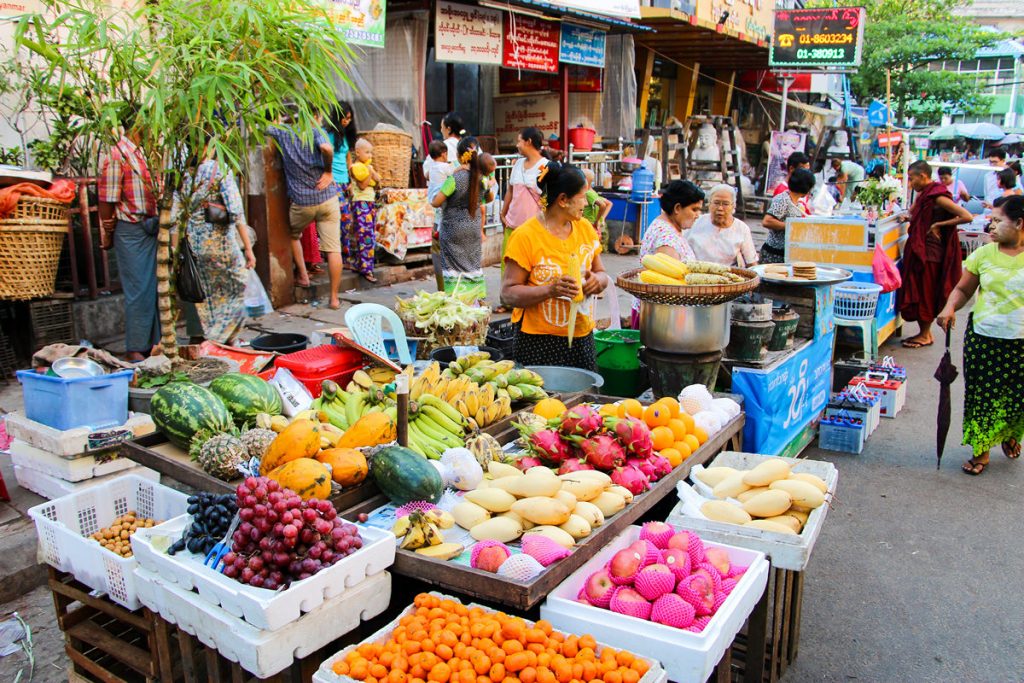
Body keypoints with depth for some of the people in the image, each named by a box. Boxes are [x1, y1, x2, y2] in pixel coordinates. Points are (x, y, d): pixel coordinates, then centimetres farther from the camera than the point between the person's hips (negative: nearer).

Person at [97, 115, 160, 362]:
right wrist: (107, 236, -6)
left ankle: (154, 343, 19)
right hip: (131, 231, -7)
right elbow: (107, 200, -9)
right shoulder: (116, 155, -10)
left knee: (157, 287, 9)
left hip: (154, 228, 7)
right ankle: (135, 350, 6)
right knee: (138, 290, -4)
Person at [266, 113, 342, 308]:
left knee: (292, 235, 31)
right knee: (333, 248, 1)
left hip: (301, 201, 2)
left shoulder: (283, 132, 3)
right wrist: (328, 171, -13)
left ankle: (303, 276, 26)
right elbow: (326, 148, -27)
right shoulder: (316, 131, -6)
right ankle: (334, 298, 2)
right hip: (327, 198, -2)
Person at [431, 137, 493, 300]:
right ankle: (475, 298, 18)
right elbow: (489, 198, 16)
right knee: (474, 265, 14)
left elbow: (436, 203, -16)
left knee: (454, 267, 2)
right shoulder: (481, 178, -2)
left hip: (453, 229, -4)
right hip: (474, 229, 5)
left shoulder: (454, 178, -18)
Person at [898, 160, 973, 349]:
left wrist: (938, 225, -17)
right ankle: (924, 332, 22)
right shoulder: (924, 195, 10)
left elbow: (967, 216, -22)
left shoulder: (937, 197, -17)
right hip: (919, 250, 9)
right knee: (917, 293, 13)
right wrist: (910, 218, 2)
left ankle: (925, 335, 11)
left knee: (924, 294, 0)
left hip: (929, 253, -9)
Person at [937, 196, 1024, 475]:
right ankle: (981, 450, 23)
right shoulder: (984, 254, 0)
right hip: (982, 339, 1)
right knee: (982, 395, 6)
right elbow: (963, 289, 7)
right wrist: (950, 308, -12)